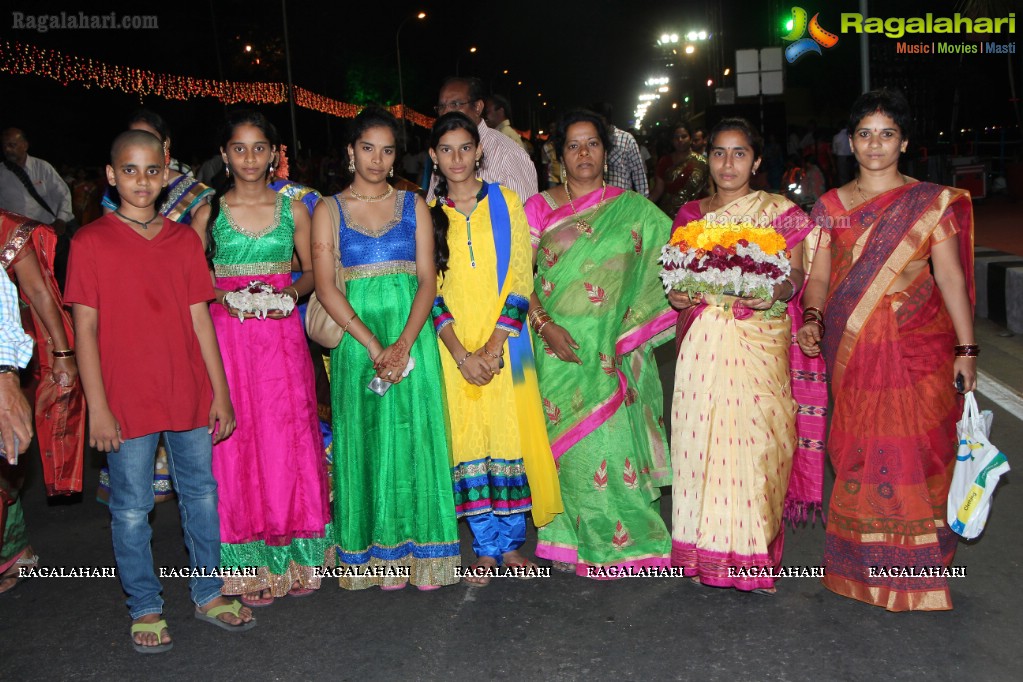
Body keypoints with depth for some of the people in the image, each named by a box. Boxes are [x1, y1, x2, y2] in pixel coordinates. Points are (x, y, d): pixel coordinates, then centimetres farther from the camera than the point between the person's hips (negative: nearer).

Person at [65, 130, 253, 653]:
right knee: (131, 508, 7)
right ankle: (145, 609, 24)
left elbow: (200, 319, 7)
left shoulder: (185, 240, 6)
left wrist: (220, 392, 5)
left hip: (190, 394, 4)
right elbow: (85, 329, -6)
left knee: (201, 495, 13)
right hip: (127, 402, -3)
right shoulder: (90, 242, -4)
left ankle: (207, 594, 30)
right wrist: (98, 408, -9)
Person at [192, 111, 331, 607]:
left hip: (281, 337, 0)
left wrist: (289, 291, -7)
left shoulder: (292, 209, 6)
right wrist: (222, 296, -10)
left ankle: (294, 557, 15)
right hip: (227, 337, 0)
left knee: (287, 441, 1)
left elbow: (312, 272, 12)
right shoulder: (209, 213, 5)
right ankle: (252, 566, 12)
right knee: (236, 445, 1)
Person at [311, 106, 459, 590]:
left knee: (414, 435, 2)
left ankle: (418, 549, 14)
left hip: (411, 335, 1)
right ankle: (380, 555, 15)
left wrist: (404, 344, -14)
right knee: (366, 438, 4)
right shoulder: (329, 210, 5)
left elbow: (427, 279, 0)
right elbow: (325, 286, -4)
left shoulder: (413, 205, 8)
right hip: (356, 337, 0)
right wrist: (372, 344, -15)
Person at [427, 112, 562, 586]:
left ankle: (511, 542, 17)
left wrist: (493, 348, -12)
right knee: (466, 440, 2)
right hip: (454, 347, 1)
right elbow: (429, 289, 1)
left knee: (510, 435, 2)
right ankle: (485, 548, 15)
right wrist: (461, 354, -9)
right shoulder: (427, 211, 5)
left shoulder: (505, 201, 3)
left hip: (504, 342, -1)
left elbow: (520, 280, -3)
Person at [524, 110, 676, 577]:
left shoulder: (634, 209, 6)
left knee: (613, 438, -2)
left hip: (613, 345, 0)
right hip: (560, 345, 0)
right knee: (570, 441, 2)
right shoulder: (540, 207, 6)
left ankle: (621, 536, 13)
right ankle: (573, 539, 15)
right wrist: (544, 324, -12)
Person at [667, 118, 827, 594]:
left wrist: (775, 293, -19)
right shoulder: (690, 214, 14)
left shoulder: (780, 211, 5)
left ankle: (752, 555, 6)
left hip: (759, 343, -3)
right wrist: (675, 295, -2)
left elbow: (795, 277, 1)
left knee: (753, 437, -7)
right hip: (701, 343, 3)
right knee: (700, 437, 1)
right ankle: (706, 549, 14)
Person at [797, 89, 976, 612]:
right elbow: (819, 276, 7)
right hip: (853, 349, 2)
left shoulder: (932, 202, 4)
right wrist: (812, 319, -12)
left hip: (917, 348, -1)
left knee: (914, 449, -2)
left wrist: (965, 348, -2)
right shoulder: (830, 207, 9)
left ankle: (917, 569, 14)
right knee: (859, 454, 3)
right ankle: (862, 564, 16)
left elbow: (950, 276, 2)